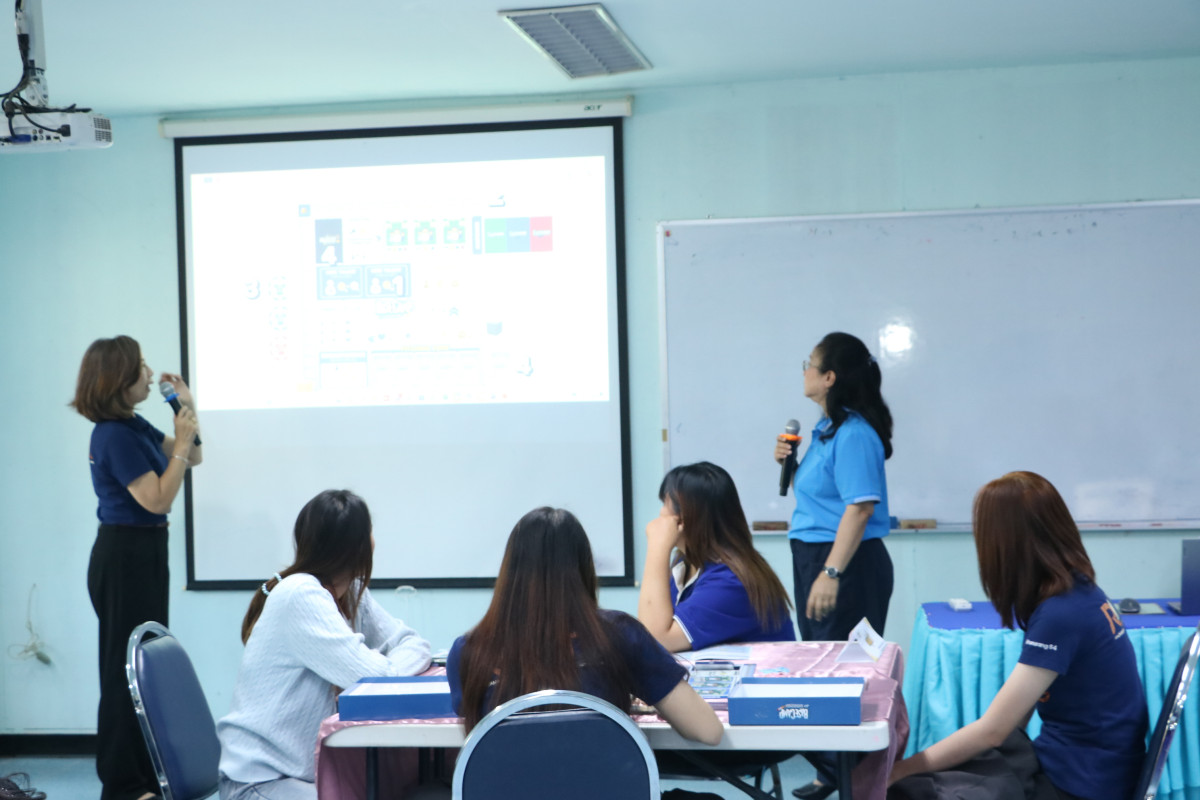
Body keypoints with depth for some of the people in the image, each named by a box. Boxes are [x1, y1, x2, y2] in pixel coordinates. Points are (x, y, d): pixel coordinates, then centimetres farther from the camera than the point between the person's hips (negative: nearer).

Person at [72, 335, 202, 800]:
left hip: (140, 553, 10)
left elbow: (191, 459, 18)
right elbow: (157, 498, -22)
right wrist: (182, 440, -21)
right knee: (128, 667, -4)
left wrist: (188, 410, 6)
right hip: (125, 555, -10)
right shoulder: (115, 436, -20)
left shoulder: (134, 425, 9)